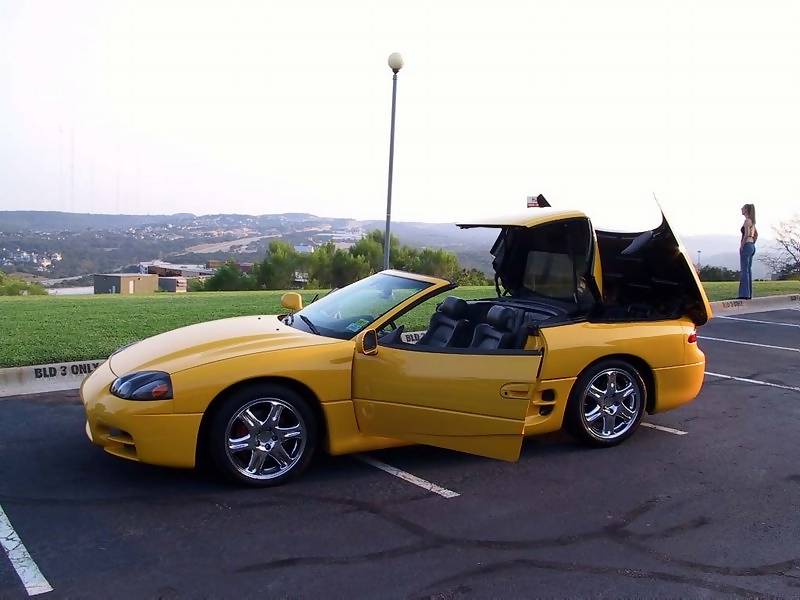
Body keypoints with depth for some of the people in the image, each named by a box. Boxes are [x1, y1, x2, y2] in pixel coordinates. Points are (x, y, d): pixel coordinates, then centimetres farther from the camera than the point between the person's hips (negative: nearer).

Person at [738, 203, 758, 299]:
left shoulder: (747, 221, -12)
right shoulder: (752, 221, 17)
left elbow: (746, 234, -20)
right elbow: (756, 234, 25)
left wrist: (741, 246, -16)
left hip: (746, 246, -9)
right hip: (752, 246, 9)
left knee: (744, 270, -9)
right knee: (749, 270, 11)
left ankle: (744, 294, -10)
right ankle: (749, 294, 12)